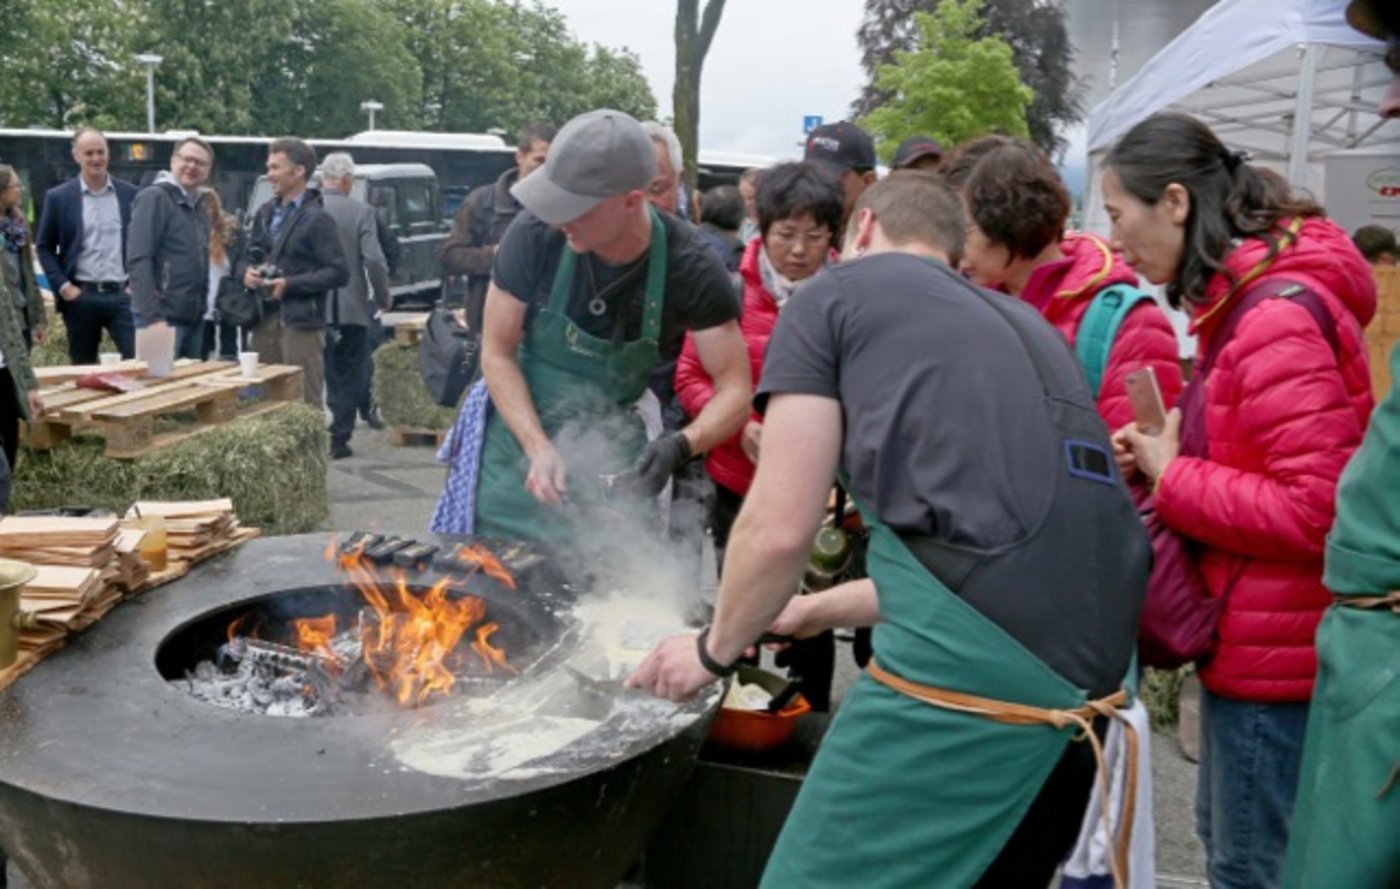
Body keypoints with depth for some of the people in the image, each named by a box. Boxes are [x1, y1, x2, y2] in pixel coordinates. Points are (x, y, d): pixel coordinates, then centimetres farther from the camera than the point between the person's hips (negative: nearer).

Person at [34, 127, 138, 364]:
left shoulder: (130, 194, 6)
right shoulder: (58, 197, 3)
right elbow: (44, 247, 6)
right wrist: (62, 286, -5)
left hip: (122, 294, 0)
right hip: (81, 296, 0)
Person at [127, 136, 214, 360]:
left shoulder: (200, 208, 16)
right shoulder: (154, 197, -8)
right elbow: (138, 260, -16)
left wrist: (202, 307, 11)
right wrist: (153, 317, -22)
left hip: (194, 319, 8)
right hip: (163, 317, -8)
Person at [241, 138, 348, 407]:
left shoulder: (316, 219, -7)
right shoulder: (265, 213, 15)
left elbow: (338, 273, -12)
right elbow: (251, 256, 25)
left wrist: (290, 284, -18)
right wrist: (247, 272, 2)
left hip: (300, 322, -7)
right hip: (265, 319, 7)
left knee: (304, 403, -3)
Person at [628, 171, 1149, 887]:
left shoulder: (835, 294, 8)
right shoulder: (1019, 324, 27)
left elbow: (780, 530, -1)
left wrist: (715, 648, 18)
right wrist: (821, 610, 41)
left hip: (968, 662, -8)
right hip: (1093, 671, 8)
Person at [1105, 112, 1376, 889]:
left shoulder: (1277, 317, -22)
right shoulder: (1247, 302, 10)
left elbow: (1316, 509, -26)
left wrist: (1173, 481, -16)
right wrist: (1167, 459, -1)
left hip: (1275, 655, -10)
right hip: (1248, 640, 10)